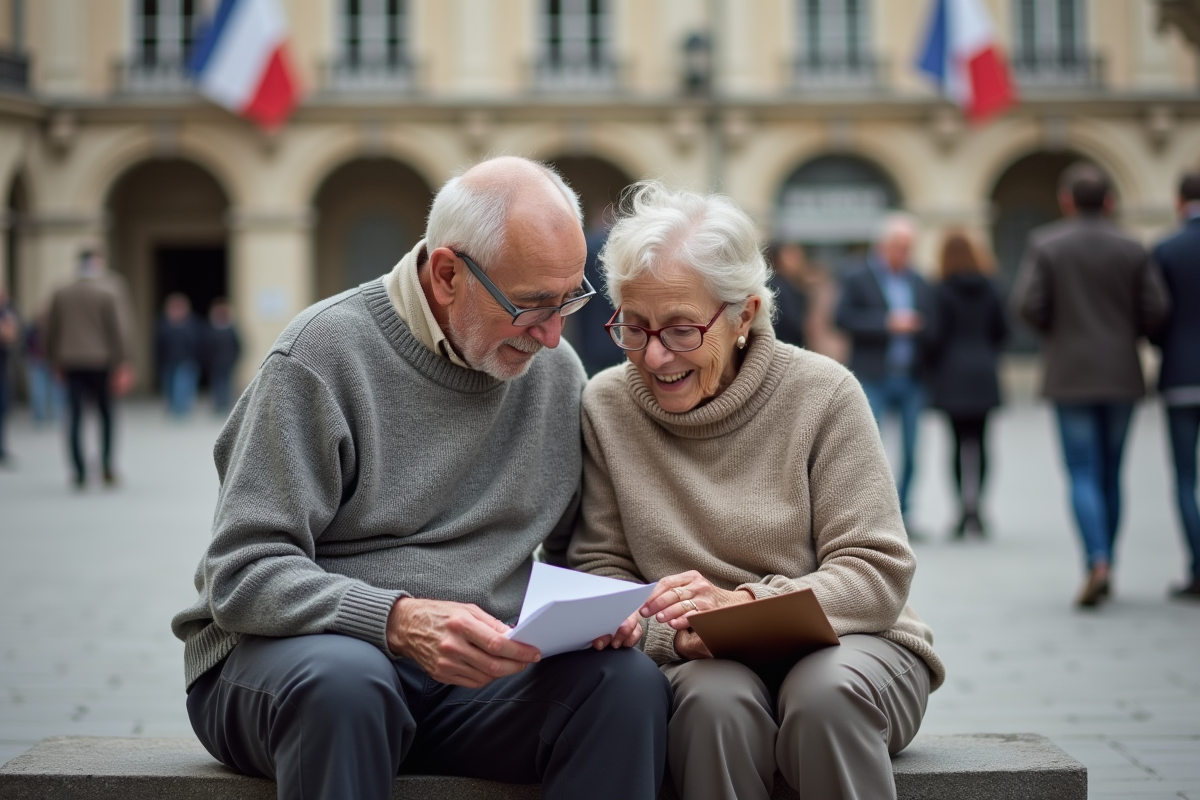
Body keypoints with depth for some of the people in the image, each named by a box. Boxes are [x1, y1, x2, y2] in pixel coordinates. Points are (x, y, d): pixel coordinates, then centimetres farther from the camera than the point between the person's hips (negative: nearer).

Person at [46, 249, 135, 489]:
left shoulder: (61, 295, 4)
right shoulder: (109, 293, -6)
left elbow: (51, 331, 9)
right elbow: (117, 330, -8)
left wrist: (56, 359, 19)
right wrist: (120, 361, -3)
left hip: (71, 363, 2)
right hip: (100, 361, -2)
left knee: (75, 417, 2)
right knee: (106, 414, 10)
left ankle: (80, 473, -2)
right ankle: (106, 467, 6)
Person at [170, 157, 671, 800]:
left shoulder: (556, 368, 7)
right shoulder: (323, 353, -11)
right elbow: (243, 577, -17)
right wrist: (399, 621, -32)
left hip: (472, 672, 4)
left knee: (630, 680, -24)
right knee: (344, 681, -39)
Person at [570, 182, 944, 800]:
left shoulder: (822, 394, -5)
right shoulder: (606, 405, 2)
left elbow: (877, 575, -8)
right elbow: (601, 569, 3)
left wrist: (743, 604, -25)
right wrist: (677, 633, -19)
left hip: (847, 645, -1)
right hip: (703, 664, 1)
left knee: (823, 692, -35)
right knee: (716, 698, -34)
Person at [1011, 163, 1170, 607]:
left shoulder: (1044, 245, -5)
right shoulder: (1132, 250, 1)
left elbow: (1026, 305, -12)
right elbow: (1156, 310, -3)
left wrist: (1055, 333, 7)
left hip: (1071, 375, -2)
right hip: (1121, 375, 2)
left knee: (1083, 475, -1)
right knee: (1111, 474, 11)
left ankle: (1097, 562, -19)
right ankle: (1103, 568, 17)